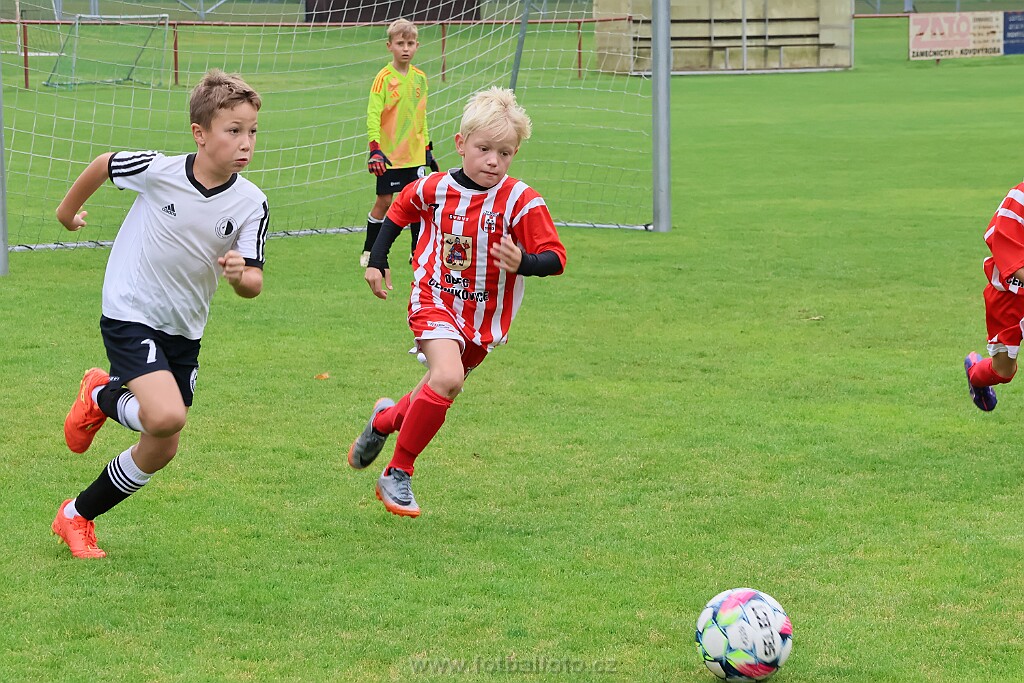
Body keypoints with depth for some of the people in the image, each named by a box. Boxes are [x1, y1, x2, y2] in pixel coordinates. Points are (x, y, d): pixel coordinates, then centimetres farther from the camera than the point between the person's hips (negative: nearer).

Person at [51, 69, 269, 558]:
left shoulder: (251, 205, -12)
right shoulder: (157, 171, -19)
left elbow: (253, 283, -9)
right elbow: (104, 164, 1)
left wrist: (239, 276, -33)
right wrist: (69, 208, 18)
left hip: (183, 333, 5)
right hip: (130, 316, -5)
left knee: (161, 450, 8)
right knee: (166, 415, -27)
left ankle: (77, 517, 30)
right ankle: (102, 397, 6)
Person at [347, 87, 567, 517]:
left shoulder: (522, 202, -16)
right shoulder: (435, 189, -8)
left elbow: (555, 257, -16)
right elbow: (399, 211, 14)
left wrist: (523, 263, -36)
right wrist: (377, 262, 13)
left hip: (484, 317, 2)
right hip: (434, 302, -2)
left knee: (439, 391, 16)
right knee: (447, 377, -26)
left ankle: (386, 419, 51)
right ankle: (397, 476, -14)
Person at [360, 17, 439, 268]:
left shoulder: (420, 78, 6)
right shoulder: (384, 78, -11)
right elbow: (373, 114, -16)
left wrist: (427, 148, 18)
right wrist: (375, 149, -27)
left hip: (414, 153, 4)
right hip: (389, 154, -4)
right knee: (384, 201, 1)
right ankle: (368, 252, 16)